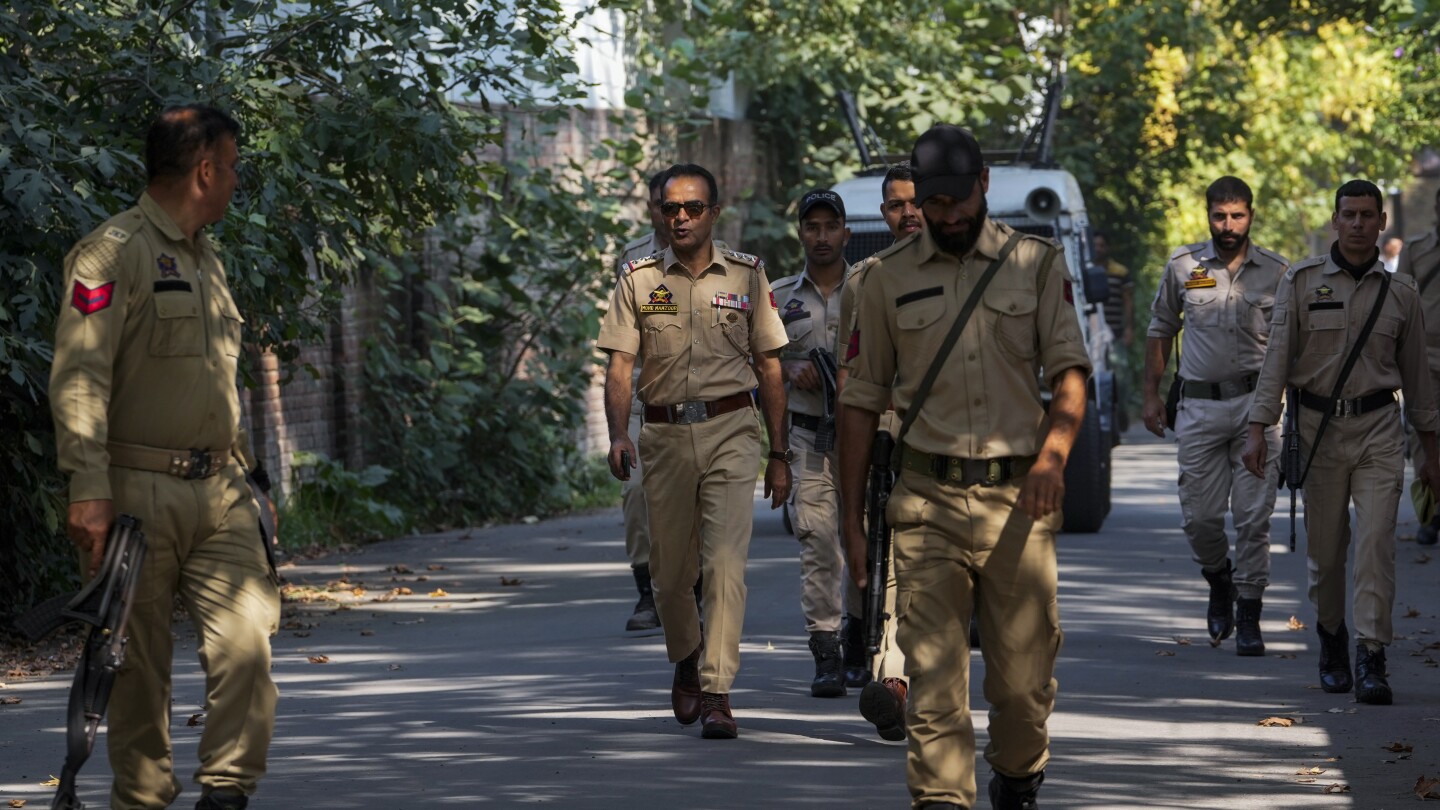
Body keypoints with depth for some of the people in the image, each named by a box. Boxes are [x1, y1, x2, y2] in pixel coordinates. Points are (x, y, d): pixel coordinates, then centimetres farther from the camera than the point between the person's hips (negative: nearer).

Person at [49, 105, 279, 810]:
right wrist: (88, 492, -21)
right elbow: (79, 378, -14)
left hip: (218, 493, 7)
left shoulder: (206, 260, 20)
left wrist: (245, 475, 24)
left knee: (247, 638, -8)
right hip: (140, 493, -7)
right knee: (139, 664, 1)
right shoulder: (113, 253, -7)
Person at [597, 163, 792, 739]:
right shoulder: (639, 280, 5)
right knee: (669, 571, 9)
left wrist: (779, 453, 7)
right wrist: (617, 435, -18)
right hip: (664, 433, 1)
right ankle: (685, 663, 37)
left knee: (726, 561, -13)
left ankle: (717, 691, -15)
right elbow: (620, 366, -1)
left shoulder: (747, 275, 6)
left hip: (730, 431, -1)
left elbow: (769, 368, 9)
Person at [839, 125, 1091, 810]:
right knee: (934, 676, -8)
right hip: (928, 501, 0)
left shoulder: (1037, 265, 8)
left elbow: (1070, 371, 0)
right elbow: (862, 402, 12)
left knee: (1025, 678, 3)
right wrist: (852, 521, 8)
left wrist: (1052, 453, -20)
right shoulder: (889, 279, 8)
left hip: (1018, 497, 0)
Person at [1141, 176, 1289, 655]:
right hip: (1199, 404, 1)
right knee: (1199, 517, 2)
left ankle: (1248, 616, 4)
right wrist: (1152, 395, 12)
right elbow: (1160, 332, 16)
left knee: (1254, 516, -4)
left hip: (1256, 404, -1)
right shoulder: (1182, 267, 5)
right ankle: (1219, 580, 31)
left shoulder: (1277, 272, 3)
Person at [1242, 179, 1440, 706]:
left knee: (1376, 541, -12)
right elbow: (1276, 358, 0)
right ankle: (1331, 643, 27)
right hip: (1318, 425, 0)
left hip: (1378, 428, 0)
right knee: (1325, 548, 6)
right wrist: (1259, 429, -10)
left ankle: (1372, 660, -14)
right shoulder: (1302, 282, 1)